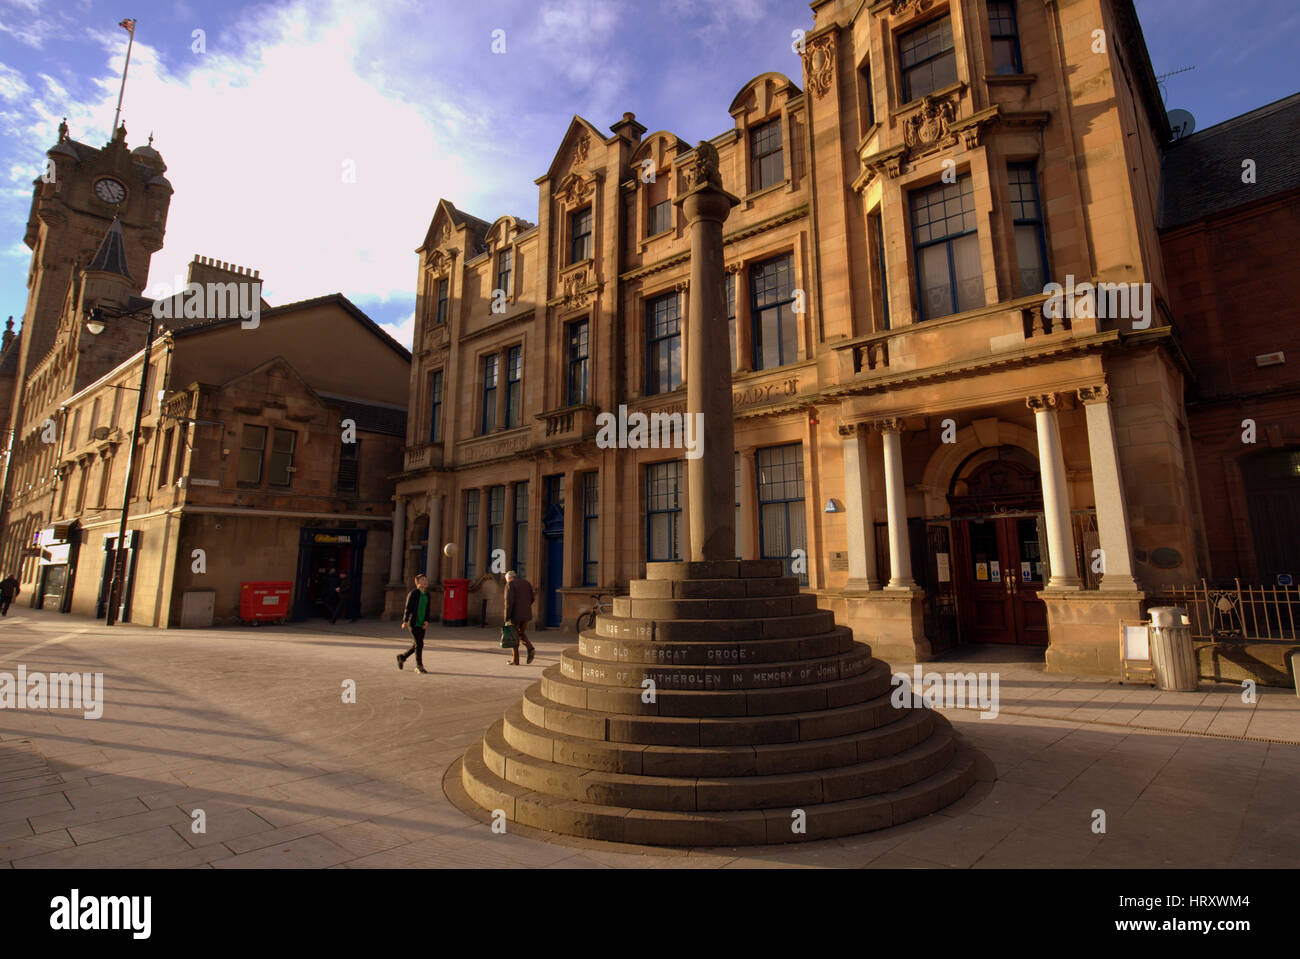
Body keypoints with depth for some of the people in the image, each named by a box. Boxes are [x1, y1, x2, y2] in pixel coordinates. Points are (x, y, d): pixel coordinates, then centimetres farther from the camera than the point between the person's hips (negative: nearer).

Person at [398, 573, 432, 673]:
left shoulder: (427, 595, 9)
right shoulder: (413, 593, -8)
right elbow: (408, 608, -11)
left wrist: (426, 621, -2)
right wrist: (405, 621, -18)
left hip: (421, 624, 7)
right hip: (413, 623, -7)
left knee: (417, 645, 13)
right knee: (419, 644, -10)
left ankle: (402, 657, 36)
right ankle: (419, 666, 1)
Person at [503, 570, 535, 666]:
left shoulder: (510, 584, -7)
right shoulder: (527, 583, 12)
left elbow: (509, 601, -16)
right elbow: (531, 599, 13)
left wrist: (507, 617, -14)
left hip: (515, 614, -5)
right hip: (526, 614, 5)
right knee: (521, 634, 19)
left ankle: (515, 660, 11)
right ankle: (530, 648, -5)